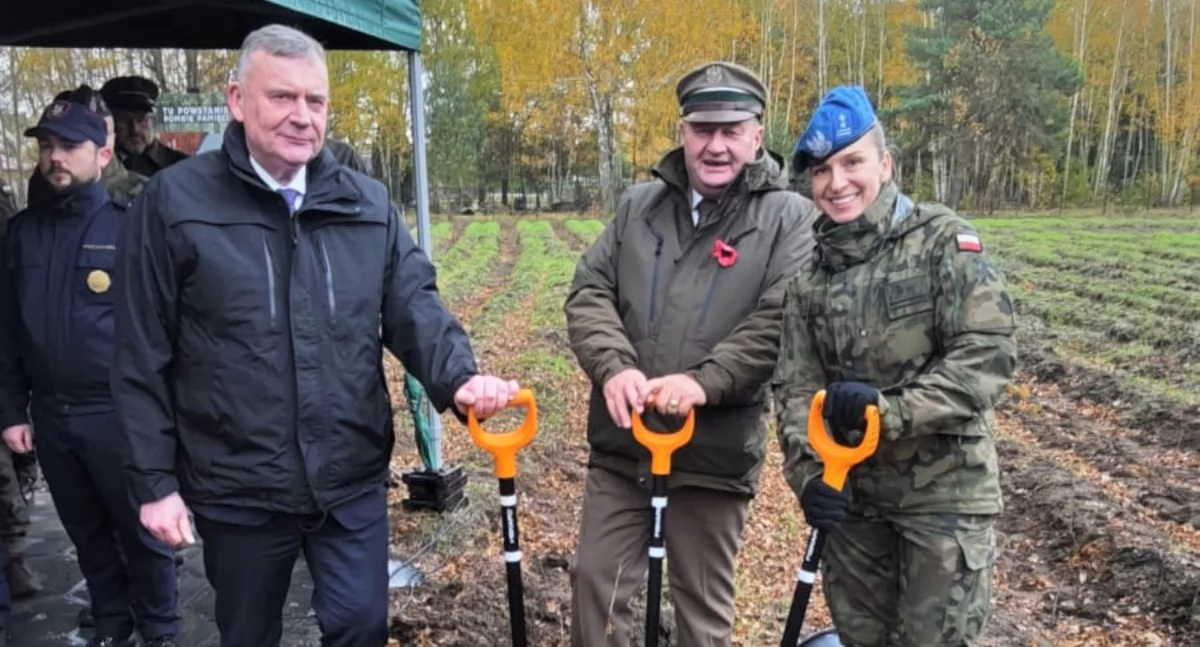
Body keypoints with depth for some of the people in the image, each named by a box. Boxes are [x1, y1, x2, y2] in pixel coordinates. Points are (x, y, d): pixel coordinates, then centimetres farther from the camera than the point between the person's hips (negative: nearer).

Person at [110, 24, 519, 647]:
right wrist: (154, 480, -4)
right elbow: (142, 357, -4)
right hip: (237, 488, -1)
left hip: (353, 480, 2)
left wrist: (458, 377, -23)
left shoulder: (367, 203, 3)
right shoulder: (173, 202, -6)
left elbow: (414, 306, -3)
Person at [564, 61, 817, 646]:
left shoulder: (788, 217, -3)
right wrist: (613, 367, -15)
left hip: (713, 451, -3)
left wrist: (703, 382, -25)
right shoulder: (639, 205, 9)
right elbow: (589, 292, 3)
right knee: (596, 579, 12)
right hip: (620, 442, 4)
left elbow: (778, 323, -14)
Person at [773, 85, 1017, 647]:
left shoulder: (944, 241, -9)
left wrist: (889, 409, -25)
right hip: (851, 492, 4)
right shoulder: (809, 273, 3)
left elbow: (987, 356, -17)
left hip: (944, 490, -4)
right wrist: (808, 470, -15)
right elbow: (796, 387, 0)